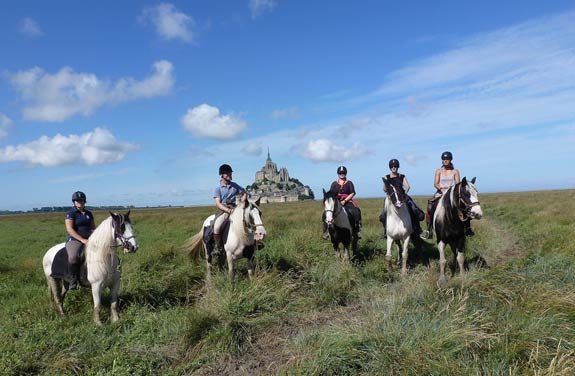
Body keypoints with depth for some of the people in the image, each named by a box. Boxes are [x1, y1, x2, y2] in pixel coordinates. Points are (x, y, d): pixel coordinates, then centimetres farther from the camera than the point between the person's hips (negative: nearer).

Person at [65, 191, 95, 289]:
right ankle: (73, 281, -16)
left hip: (89, 239, 6)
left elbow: (93, 227, 22)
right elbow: (69, 229, -13)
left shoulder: (88, 213, 16)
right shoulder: (70, 213, -2)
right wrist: (82, 239, -21)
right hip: (74, 240, -6)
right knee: (73, 257, -34)